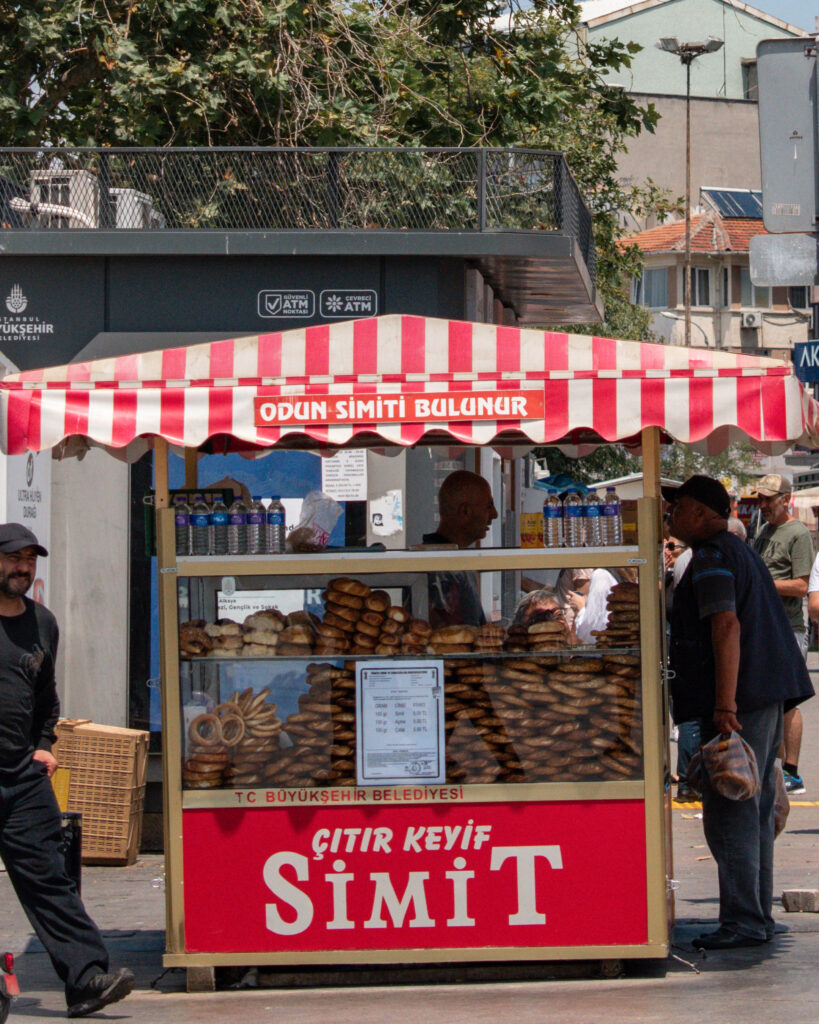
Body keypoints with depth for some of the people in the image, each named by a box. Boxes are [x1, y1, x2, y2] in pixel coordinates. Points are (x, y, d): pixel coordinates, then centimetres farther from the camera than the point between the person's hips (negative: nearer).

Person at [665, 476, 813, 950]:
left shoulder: (711, 559, -11)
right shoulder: (741, 552, 21)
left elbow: (727, 626, -22)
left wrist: (725, 704, -27)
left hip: (741, 699, -10)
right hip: (769, 696, 10)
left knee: (729, 814, -9)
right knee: (755, 811, 13)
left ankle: (743, 921, -10)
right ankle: (758, 915, 17)